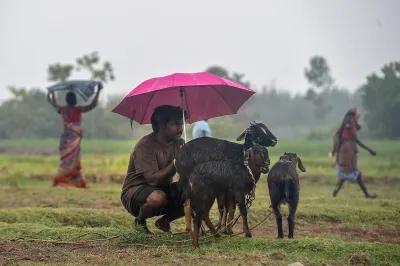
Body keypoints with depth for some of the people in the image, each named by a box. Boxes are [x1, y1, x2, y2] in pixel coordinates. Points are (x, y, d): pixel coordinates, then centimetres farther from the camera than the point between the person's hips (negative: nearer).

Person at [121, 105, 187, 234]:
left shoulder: (178, 143, 1)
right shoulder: (146, 145, -21)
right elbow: (152, 179, -30)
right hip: (134, 192, -7)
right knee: (158, 197, -40)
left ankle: (165, 221, 8)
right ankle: (140, 221, -7)